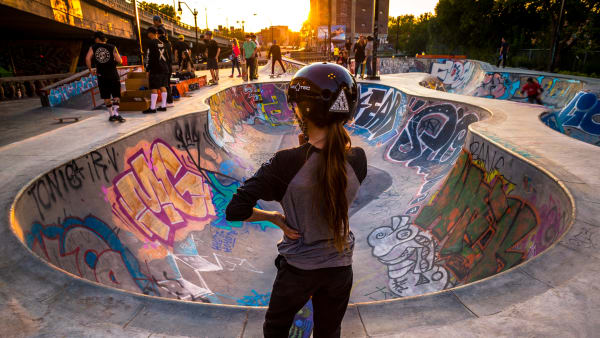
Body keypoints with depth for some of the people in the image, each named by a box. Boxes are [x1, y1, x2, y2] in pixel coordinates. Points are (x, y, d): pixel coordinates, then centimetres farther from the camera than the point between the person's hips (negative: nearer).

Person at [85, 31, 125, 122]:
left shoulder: (93, 48, 2)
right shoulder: (112, 47, -1)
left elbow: (87, 58, -11)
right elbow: (119, 61, -8)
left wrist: (90, 69, 1)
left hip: (102, 76, 1)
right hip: (113, 75, -1)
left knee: (106, 97, 11)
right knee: (116, 95, 2)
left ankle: (111, 115, 16)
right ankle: (116, 113, -14)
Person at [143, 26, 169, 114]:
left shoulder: (151, 43, -10)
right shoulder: (162, 43, 14)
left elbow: (149, 57, -13)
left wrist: (148, 69, -8)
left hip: (155, 69, -8)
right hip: (164, 68, 8)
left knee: (154, 88, -6)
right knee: (162, 86, 11)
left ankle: (152, 108, -6)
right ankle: (163, 106, 14)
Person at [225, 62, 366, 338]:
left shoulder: (287, 162, -27)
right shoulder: (358, 159, -15)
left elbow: (235, 211, -25)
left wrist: (274, 217, -8)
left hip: (298, 268, -3)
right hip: (340, 266, 3)